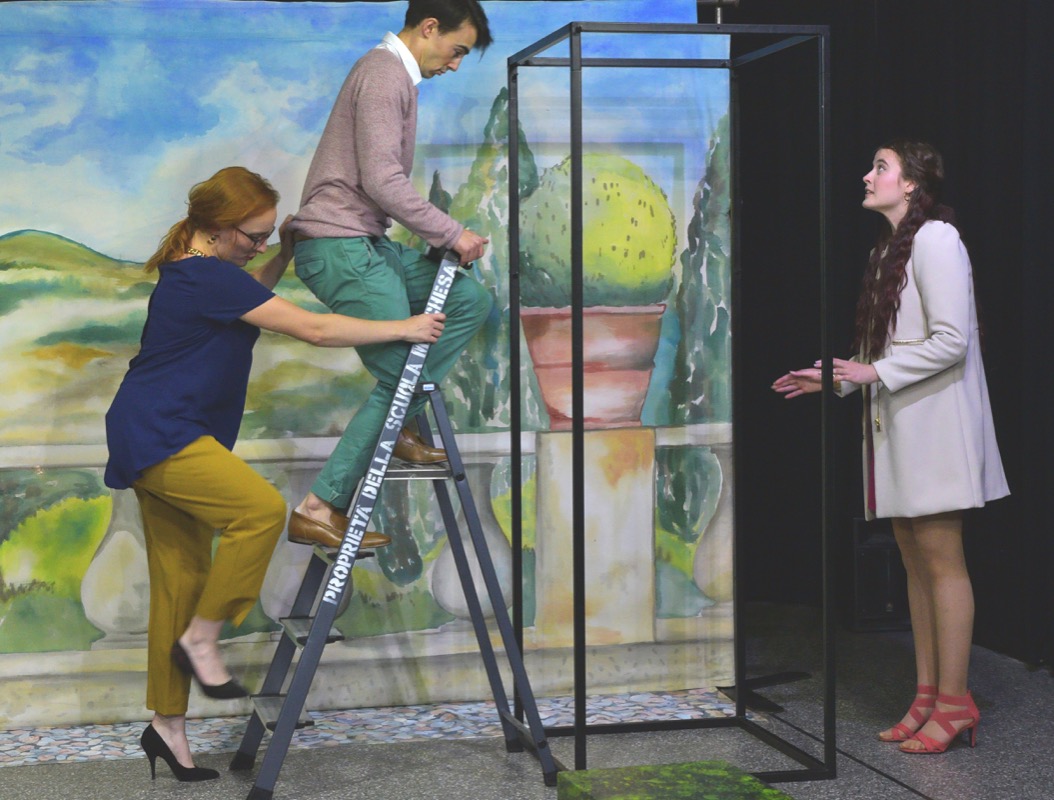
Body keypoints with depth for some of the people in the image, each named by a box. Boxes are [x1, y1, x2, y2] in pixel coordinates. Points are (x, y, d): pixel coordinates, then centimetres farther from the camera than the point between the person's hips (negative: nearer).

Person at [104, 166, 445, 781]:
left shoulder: (194, 272, 14)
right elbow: (314, 329, -19)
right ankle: (201, 639, -10)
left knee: (182, 579, 8)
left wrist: (286, 256, 24)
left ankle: (167, 726, 13)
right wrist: (404, 328, -13)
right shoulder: (208, 278, -17)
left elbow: (249, 298, 37)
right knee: (260, 508, -26)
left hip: (156, 440, 10)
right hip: (159, 436, -10)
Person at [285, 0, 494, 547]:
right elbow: (382, 181, -21)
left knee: (469, 301, 11)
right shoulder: (384, 73, -12)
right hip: (341, 247, -10)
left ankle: (396, 423, 7)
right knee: (399, 378, -8)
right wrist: (452, 234, -14)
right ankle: (320, 507, -6)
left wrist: (442, 237, 12)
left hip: (366, 245, 10)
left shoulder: (394, 75, 21)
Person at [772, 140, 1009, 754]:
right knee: (916, 564, 10)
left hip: (934, 422, -9)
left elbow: (951, 339, -18)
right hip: (898, 425, 9)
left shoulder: (935, 238, -10)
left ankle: (954, 702, -1)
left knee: (942, 561, -6)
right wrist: (834, 378, 14)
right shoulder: (891, 248, 17)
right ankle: (928, 696, 15)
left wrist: (874, 371, -17)